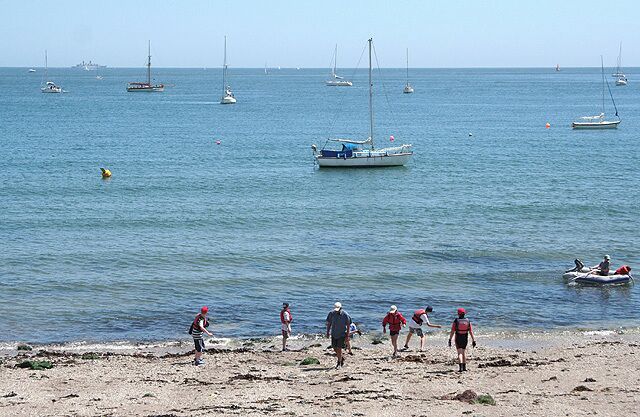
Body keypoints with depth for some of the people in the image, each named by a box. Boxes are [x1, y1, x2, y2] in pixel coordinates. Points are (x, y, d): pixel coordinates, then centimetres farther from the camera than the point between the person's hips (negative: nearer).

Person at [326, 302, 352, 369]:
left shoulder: (345, 314, -15)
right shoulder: (331, 313, -7)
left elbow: (348, 325, -7)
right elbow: (329, 323, 6)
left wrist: (347, 335, -8)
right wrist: (327, 332, 4)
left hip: (342, 334, -4)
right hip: (334, 334, 4)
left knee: (339, 348, -6)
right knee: (334, 348, 7)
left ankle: (339, 363, 5)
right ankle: (342, 358, 32)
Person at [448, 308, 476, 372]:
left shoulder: (456, 321, -8)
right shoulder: (468, 321, -1)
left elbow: (452, 332, -9)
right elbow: (471, 332, -2)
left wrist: (450, 340, -4)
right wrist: (473, 340, 2)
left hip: (458, 339, -3)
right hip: (465, 339, 3)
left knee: (460, 353, -5)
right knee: (464, 352, 20)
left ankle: (461, 367, -20)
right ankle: (464, 367, 23)